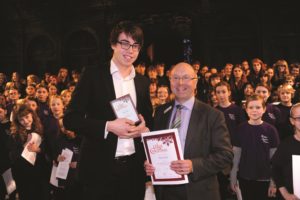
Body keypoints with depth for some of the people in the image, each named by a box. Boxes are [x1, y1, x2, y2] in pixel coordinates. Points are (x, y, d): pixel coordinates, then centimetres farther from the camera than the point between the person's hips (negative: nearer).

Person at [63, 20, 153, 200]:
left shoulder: (143, 81, 8)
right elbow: (71, 119, -8)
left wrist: (144, 129, -6)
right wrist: (108, 126, -20)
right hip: (100, 168, -4)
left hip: (134, 168, 4)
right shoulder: (93, 74, -4)